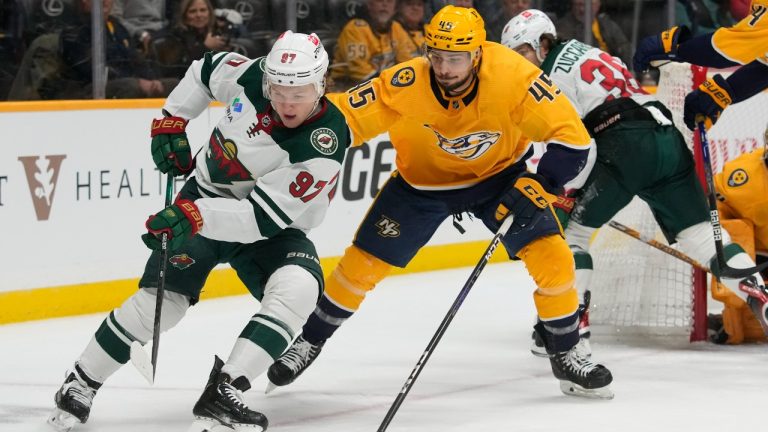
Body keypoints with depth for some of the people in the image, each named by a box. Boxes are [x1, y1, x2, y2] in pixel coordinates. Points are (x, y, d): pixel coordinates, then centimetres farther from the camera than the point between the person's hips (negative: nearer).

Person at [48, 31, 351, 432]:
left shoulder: (325, 145, -28)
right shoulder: (248, 75, -17)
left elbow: (264, 217, -32)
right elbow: (205, 69, 8)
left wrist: (196, 217, -41)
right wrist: (170, 123, 2)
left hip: (271, 231, -2)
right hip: (205, 199, 2)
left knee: (298, 289, -30)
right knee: (161, 296, -12)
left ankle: (222, 393, -32)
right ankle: (81, 383, 7)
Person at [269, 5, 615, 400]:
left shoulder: (513, 77, -34)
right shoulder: (405, 85, -33)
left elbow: (572, 140, -29)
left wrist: (536, 187, -38)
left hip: (498, 175, 0)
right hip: (421, 183, 0)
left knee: (552, 258, -13)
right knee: (362, 263, 0)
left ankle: (565, 356, 9)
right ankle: (310, 342, 25)